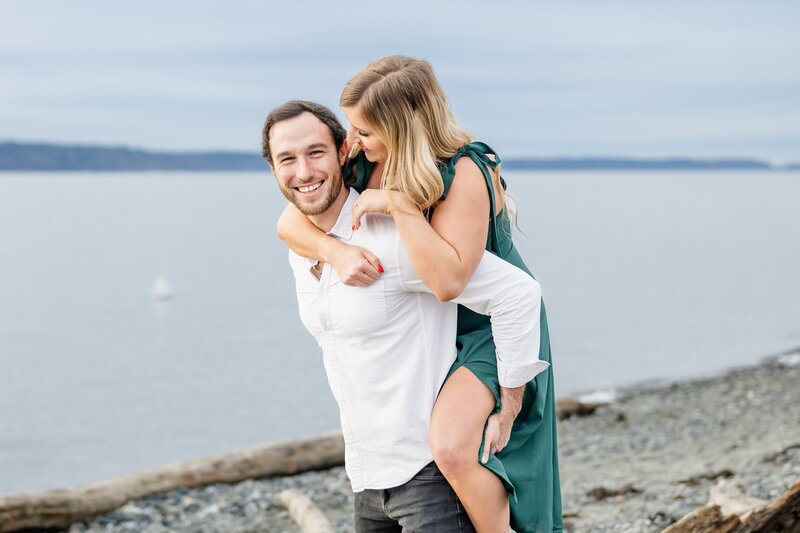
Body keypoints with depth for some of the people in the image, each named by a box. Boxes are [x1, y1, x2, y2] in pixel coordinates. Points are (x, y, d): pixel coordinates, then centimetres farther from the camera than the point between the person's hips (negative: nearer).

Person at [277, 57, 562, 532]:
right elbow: (291, 221, -9)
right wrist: (336, 251, -28)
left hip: (493, 331, -8)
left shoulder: (467, 173, -29)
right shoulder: (363, 159, -9)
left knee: (452, 445, -30)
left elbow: (448, 281, -37)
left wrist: (398, 204, -38)